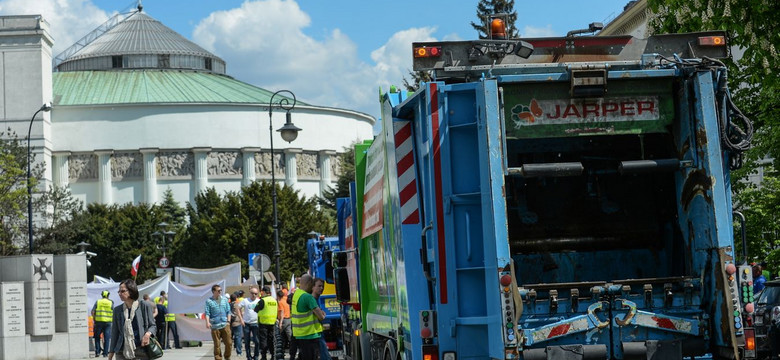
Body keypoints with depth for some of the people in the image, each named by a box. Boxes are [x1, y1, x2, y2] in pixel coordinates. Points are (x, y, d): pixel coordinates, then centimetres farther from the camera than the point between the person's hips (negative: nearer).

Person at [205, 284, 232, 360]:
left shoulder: (224, 299, 11)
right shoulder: (209, 301, 1)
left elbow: (228, 311, 14)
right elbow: (207, 313, -4)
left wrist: (228, 321, 5)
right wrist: (207, 322, -18)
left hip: (225, 325, 3)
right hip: (215, 326, -3)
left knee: (228, 343, 1)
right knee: (217, 345, 1)